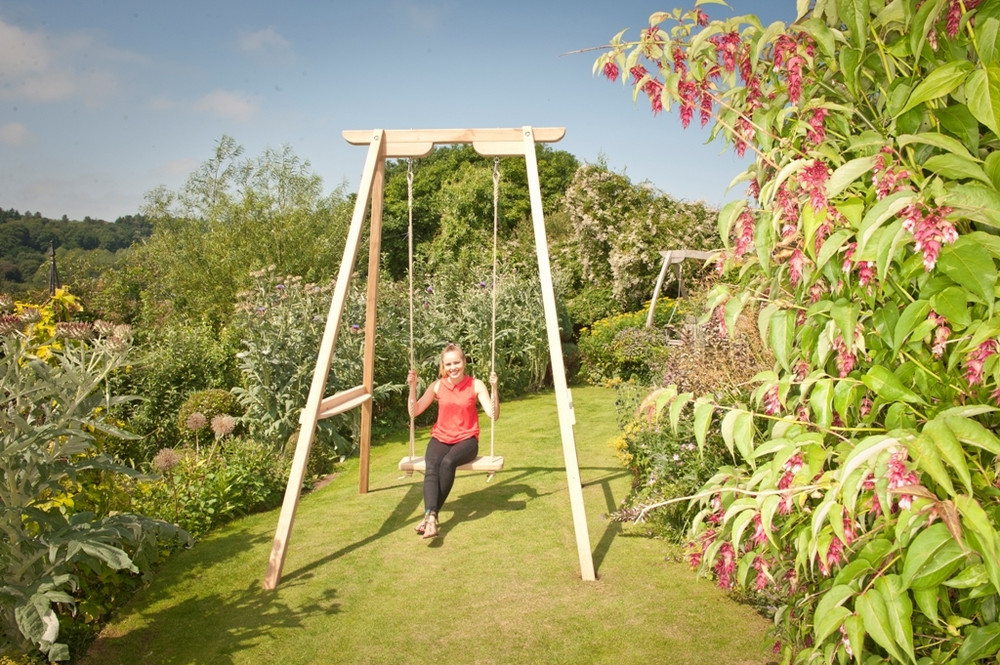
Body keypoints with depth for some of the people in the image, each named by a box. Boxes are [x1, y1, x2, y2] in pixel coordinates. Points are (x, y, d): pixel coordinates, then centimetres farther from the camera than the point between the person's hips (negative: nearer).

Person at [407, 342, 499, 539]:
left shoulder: (476, 385, -3)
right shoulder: (437, 386, 3)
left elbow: (493, 414, -11)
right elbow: (414, 412, 1)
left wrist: (494, 388, -23)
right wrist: (413, 387, -12)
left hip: (466, 440, -2)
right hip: (440, 438, 2)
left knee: (448, 462, -34)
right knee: (432, 466, -31)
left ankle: (430, 515, -27)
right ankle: (431, 515, -42)